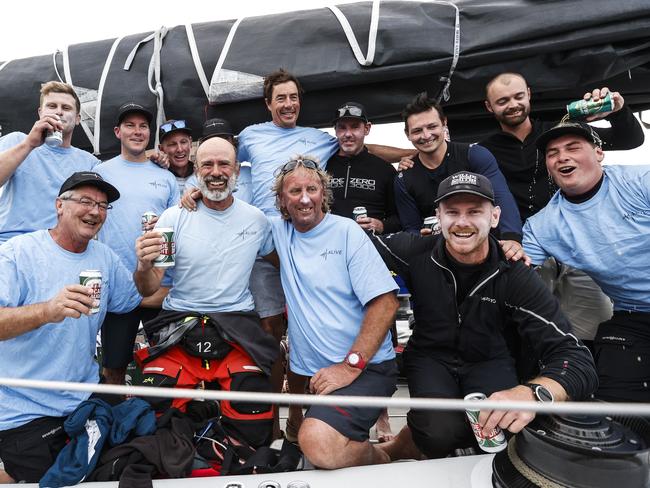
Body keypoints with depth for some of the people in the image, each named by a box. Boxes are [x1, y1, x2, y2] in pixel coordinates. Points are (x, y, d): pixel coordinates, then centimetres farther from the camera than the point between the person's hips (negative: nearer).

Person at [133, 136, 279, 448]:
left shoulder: (256, 219, 6)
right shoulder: (173, 217, 0)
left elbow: (278, 261, 25)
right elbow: (148, 290, -4)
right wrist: (144, 267, -26)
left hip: (237, 322, 0)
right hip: (178, 323, 0)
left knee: (253, 430, -20)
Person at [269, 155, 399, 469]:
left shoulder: (347, 232, -6)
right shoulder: (279, 231, 7)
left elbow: (385, 303, -12)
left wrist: (351, 365, -18)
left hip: (365, 368, -5)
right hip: (311, 372, 6)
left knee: (318, 442, -27)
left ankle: (380, 460, 1)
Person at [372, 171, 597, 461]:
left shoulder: (515, 277, -19)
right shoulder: (418, 253, -15)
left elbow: (577, 359, -27)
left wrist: (535, 393, -48)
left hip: (491, 362, 1)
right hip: (432, 356, -1)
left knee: (498, 426, -30)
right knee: (442, 432, -31)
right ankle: (407, 443, 6)